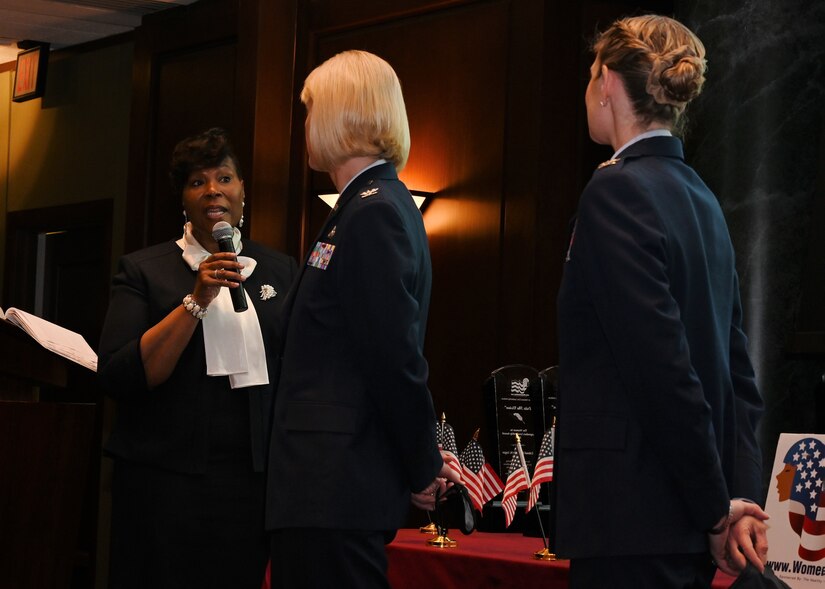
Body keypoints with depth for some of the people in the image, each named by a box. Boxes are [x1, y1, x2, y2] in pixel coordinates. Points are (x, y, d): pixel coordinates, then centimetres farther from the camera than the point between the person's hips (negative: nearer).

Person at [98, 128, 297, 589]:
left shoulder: (281, 271, 9)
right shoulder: (144, 270, 2)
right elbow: (119, 378, -8)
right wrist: (197, 301, -15)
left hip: (253, 480, 2)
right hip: (165, 479, -2)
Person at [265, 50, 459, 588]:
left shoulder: (374, 212, -14)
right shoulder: (372, 205, 17)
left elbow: (397, 356, -16)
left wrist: (423, 468, -7)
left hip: (337, 488, -10)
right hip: (334, 482, 10)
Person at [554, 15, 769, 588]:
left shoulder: (618, 190, -13)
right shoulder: (700, 197, 14)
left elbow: (662, 364, -19)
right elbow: (737, 366, 11)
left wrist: (717, 511, -10)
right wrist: (740, 500, 6)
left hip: (632, 519, -9)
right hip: (691, 522, 9)